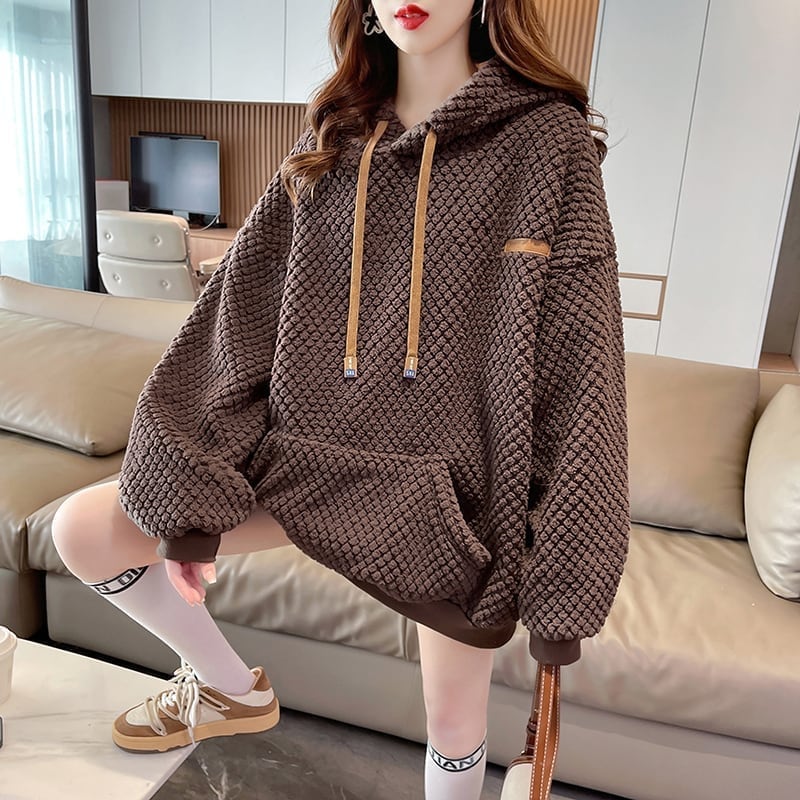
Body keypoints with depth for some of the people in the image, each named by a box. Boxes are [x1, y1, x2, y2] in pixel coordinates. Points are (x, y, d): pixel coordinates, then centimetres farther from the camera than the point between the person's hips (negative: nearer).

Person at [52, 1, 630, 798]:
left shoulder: (546, 135, -7)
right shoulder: (331, 140, 5)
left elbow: (577, 363, -11)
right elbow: (241, 314, 0)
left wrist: (562, 582, -12)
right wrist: (187, 500, -4)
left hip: (450, 483, -3)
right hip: (310, 453, 4)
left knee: (454, 719, 12)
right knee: (81, 529, 2)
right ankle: (230, 689, 26)